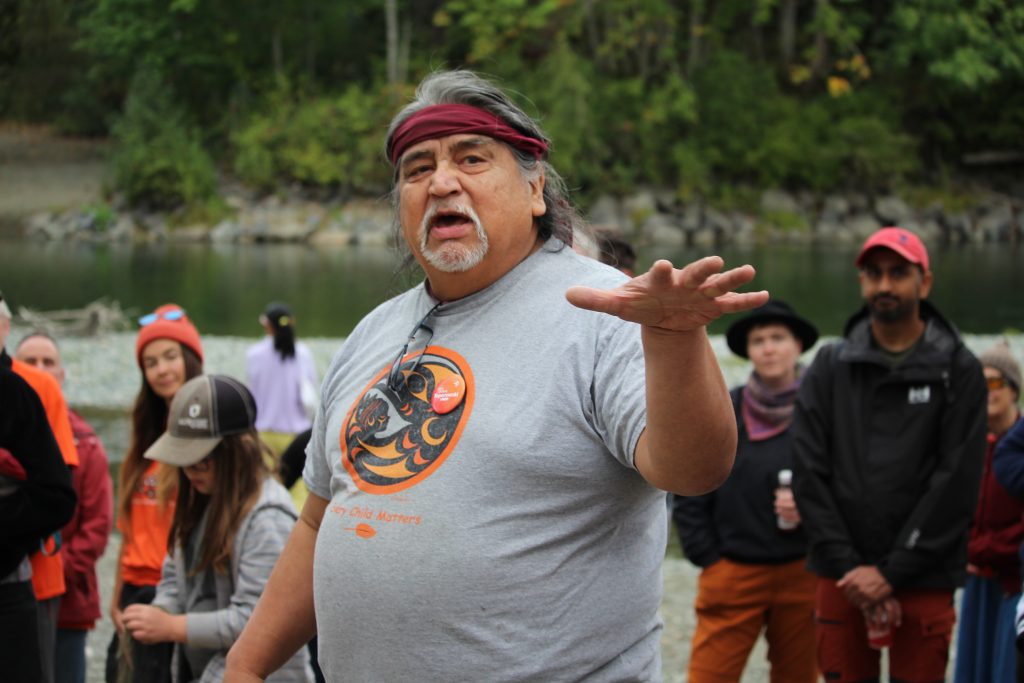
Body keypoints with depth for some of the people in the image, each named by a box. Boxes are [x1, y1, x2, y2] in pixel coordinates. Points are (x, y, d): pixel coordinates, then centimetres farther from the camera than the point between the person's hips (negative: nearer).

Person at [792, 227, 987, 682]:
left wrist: (892, 573, -10)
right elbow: (809, 474, 3)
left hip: (923, 579, -2)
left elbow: (957, 482, -4)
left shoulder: (957, 370, 2)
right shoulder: (831, 367, 9)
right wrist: (849, 566, -7)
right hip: (843, 578, 2)